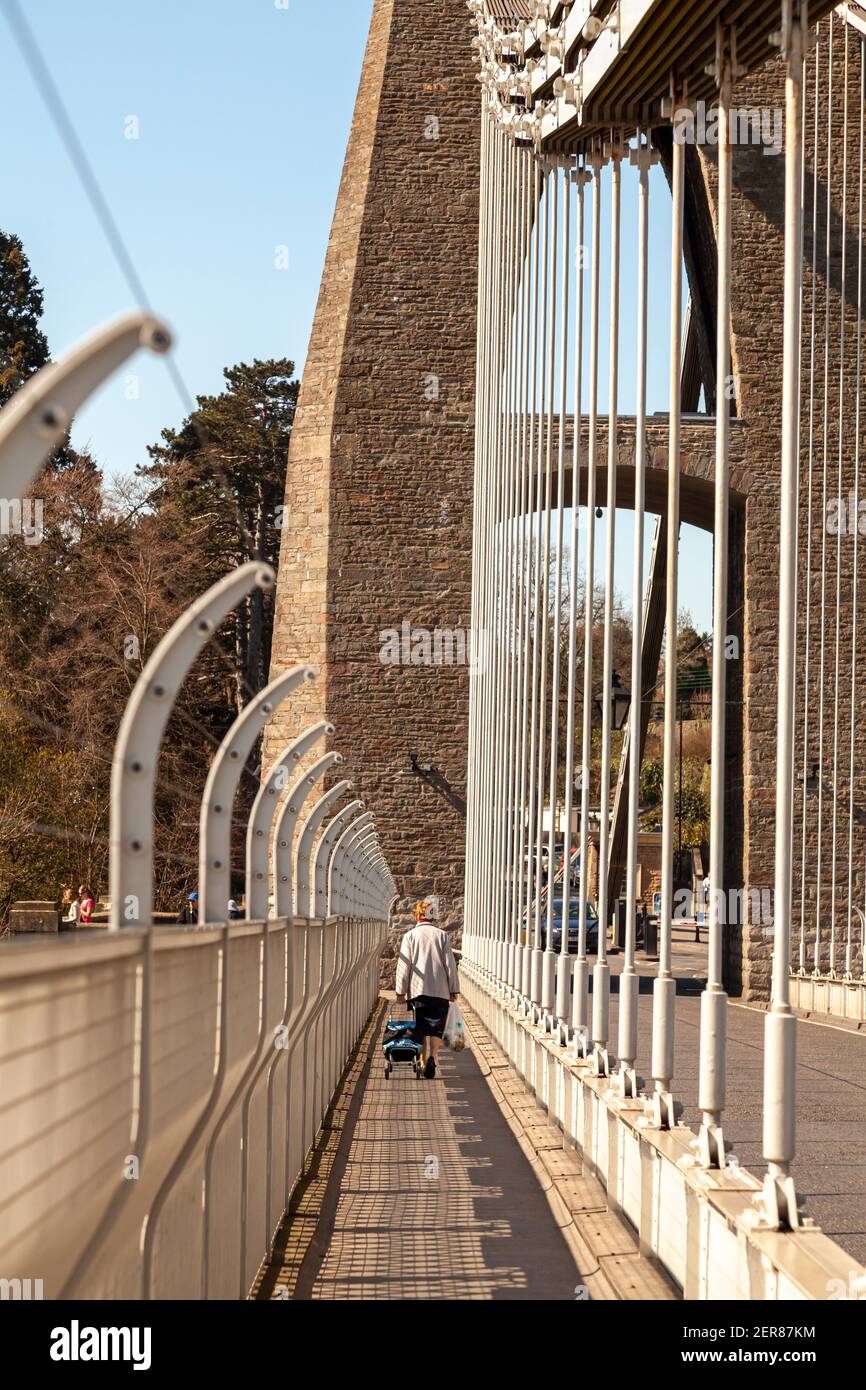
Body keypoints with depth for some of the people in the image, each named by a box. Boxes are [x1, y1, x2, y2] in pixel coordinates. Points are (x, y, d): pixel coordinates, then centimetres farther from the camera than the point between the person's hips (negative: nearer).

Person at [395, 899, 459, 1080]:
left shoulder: (410, 936, 2)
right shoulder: (442, 935, 4)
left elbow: (404, 965, -1)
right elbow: (450, 964, 3)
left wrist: (401, 990, 4)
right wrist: (453, 989, 9)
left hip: (417, 990, 0)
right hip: (440, 991, 0)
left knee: (421, 1028, 9)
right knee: (436, 1027, 1)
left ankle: (424, 1061, 8)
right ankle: (432, 1057, -20)